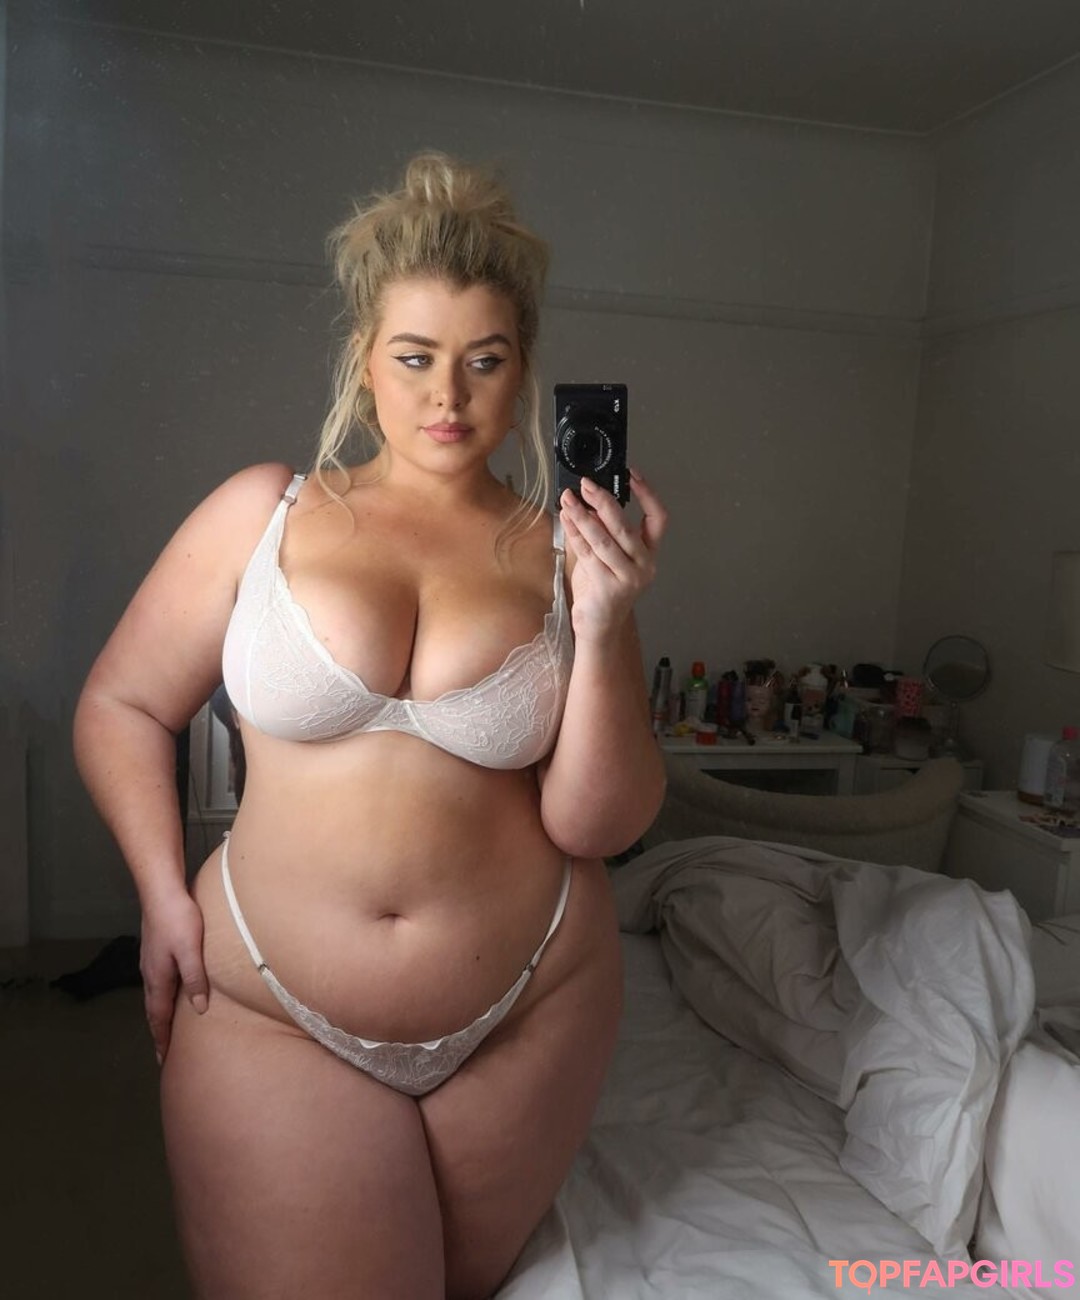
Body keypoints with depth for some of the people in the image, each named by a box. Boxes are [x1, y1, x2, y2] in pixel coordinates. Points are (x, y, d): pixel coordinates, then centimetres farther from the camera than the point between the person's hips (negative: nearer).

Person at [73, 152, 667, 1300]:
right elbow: (119, 708, 4)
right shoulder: (262, 513, -6)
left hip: (529, 1007, 2)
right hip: (271, 1013, 0)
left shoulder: (565, 550, -6)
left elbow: (600, 825, -8)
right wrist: (163, 895, -6)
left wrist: (602, 626, -20)